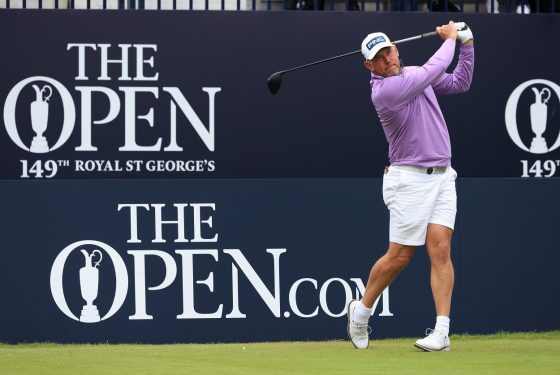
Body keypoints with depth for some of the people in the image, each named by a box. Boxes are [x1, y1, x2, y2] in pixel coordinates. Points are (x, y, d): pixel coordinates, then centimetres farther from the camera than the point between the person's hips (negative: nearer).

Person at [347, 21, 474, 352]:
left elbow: (459, 82, 18)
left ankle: (442, 331, -12)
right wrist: (450, 39, -1)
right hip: (409, 179, -6)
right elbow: (434, 70, -17)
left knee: (440, 250, -7)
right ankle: (361, 310, 22)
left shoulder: (413, 75, 10)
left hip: (442, 176, 6)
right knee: (399, 257, -2)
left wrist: (467, 44, 7)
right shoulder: (384, 91, -16)